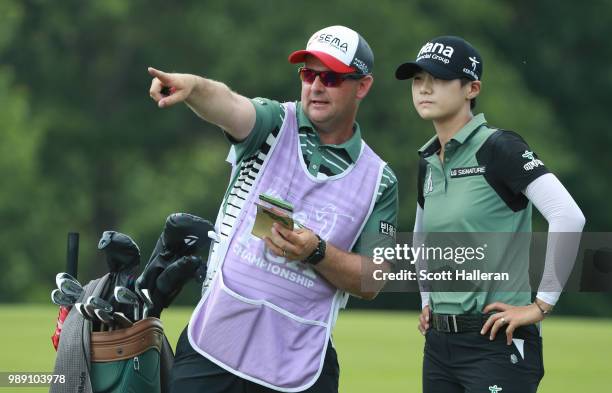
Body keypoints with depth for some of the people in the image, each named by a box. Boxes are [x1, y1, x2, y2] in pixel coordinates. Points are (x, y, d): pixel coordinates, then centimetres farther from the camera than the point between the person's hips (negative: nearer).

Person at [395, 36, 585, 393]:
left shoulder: (499, 148, -10)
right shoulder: (428, 161, 13)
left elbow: (569, 218, -21)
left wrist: (542, 304, -18)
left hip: (498, 342, -8)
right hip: (439, 344, 8)